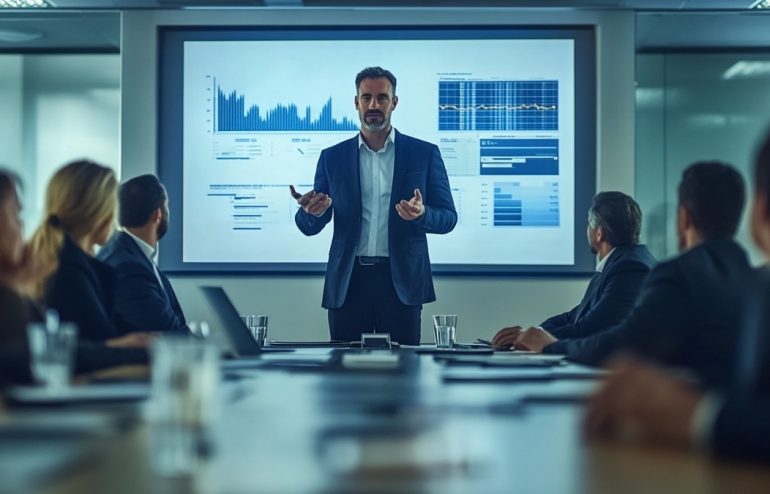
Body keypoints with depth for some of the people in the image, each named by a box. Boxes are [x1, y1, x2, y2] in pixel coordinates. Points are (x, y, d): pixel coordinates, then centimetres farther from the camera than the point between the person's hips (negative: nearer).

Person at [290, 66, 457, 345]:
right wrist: (310, 212, -15)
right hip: (348, 280, 1)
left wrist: (422, 214, -18)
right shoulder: (332, 157, 9)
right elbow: (309, 227, 9)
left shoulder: (424, 154, 5)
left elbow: (448, 218, 4)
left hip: (402, 280, -1)